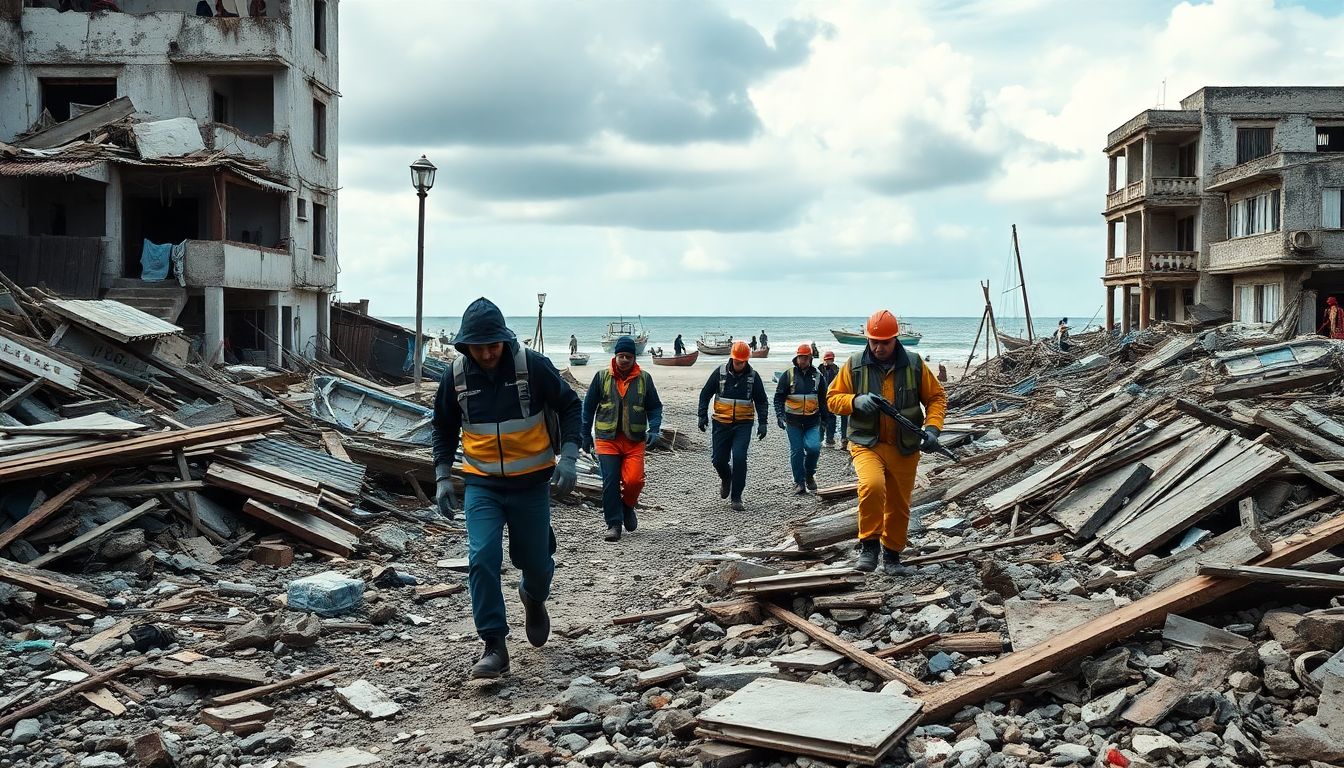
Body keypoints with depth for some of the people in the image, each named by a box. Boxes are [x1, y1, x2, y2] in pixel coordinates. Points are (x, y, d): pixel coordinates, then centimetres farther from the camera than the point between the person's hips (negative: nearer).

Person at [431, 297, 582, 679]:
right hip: (482, 485, 1)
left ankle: (533, 598, 47)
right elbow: (444, 429, 10)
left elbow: (570, 407, -3)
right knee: (482, 559, -14)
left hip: (531, 484, -1)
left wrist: (568, 457, -13)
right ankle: (495, 647, -6)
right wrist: (442, 477, 2)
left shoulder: (533, 366, -13)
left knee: (535, 561, 11)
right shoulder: (456, 375, -5)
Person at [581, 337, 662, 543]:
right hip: (607, 439, 0)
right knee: (610, 483, -6)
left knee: (634, 480, -13)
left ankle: (627, 506, 19)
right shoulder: (602, 377, 3)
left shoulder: (644, 379, 5)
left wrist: (654, 429, -6)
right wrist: (586, 436, 10)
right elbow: (588, 407, 10)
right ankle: (613, 524, 5)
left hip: (635, 441, 0)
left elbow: (655, 407, 11)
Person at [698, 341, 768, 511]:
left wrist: (762, 423, -4)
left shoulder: (753, 376, -1)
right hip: (721, 424, 1)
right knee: (719, 459, 3)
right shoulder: (720, 372, -2)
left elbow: (761, 401, 6)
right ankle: (725, 478, 38)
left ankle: (736, 497, -3)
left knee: (739, 458, -13)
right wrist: (703, 415, -1)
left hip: (743, 425, -1)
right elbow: (705, 394, 6)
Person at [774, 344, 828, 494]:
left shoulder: (817, 376, 8)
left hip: (812, 420, 1)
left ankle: (809, 473, 10)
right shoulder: (788, 375, 1)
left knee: (814, 447, -16)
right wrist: (780, 415, -12)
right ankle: (799, 483, 11)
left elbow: (823, 399, 16)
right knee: (796, 451, 0)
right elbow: (778, 397, 1)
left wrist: (824, 418, 15)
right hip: (793, 420, -1)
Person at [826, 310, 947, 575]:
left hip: (904, 448, 2)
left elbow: (936, 397, 7)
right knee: (872, 485, -30)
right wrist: (856, 402, -19)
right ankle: (869, 545, -14)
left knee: (899, 505, 10)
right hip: (867, 444, -2)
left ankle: (892, 554, 33)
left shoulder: (914, 364, 0)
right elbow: (832, 398, 2)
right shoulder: (854, 365, -2)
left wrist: (932, 428, -9)